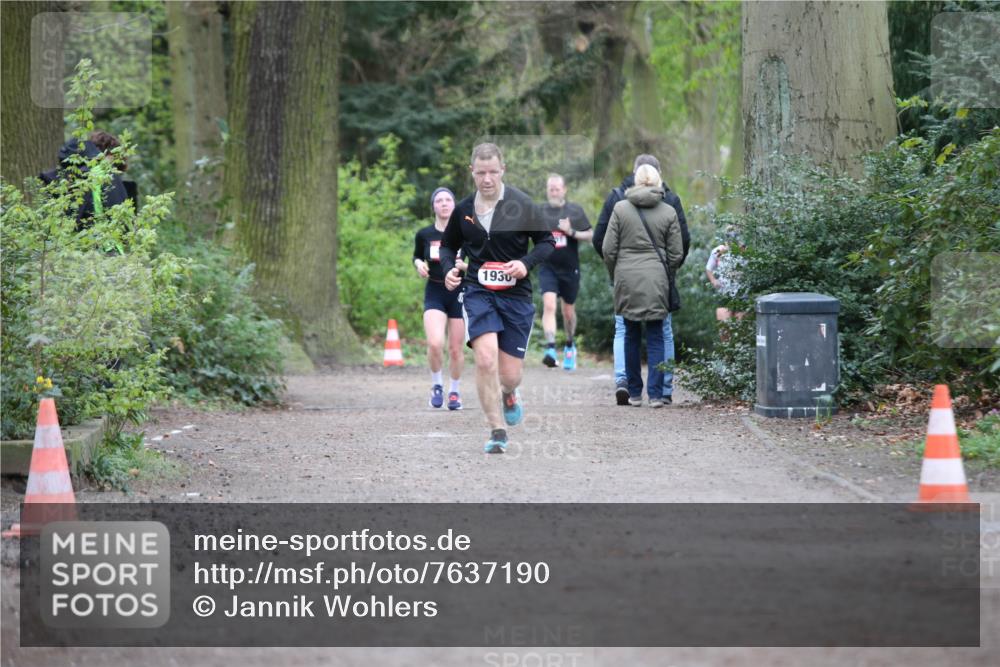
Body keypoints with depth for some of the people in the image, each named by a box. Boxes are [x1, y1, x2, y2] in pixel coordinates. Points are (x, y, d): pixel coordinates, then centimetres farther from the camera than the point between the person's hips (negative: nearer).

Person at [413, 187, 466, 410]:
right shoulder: (424, 234, 0)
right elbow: (417, 256, 18)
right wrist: (419, 265, -4)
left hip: (459, 293, 0)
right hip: (434, 293, 0)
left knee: (455, 348, 5)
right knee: (435, 344, -19)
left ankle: (454, 391, 27)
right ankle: (437, 385, 5)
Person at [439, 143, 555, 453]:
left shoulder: (522, 205, -6)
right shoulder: (463, 209, 3)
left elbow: (547, 241, 1)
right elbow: (448, 245, 19)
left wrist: (526, 263, -17)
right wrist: (449, 269, -2)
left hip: (516, 294, -1)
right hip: (478, 291, 1)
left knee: (511, 374, 3)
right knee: (485, 358, -22)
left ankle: (509, 396, 43)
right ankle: (497, 431, -11)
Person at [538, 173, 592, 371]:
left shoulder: (575, 211, 0)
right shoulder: (540, 212, 4)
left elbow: (590, 235, 0)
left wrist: (572, 232, -16)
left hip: (570, 268, 0)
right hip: (547, 268, 0)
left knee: (568, 311, 12)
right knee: (549, 305, -20)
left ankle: (569, 347, 37)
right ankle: (550, 350, -28)